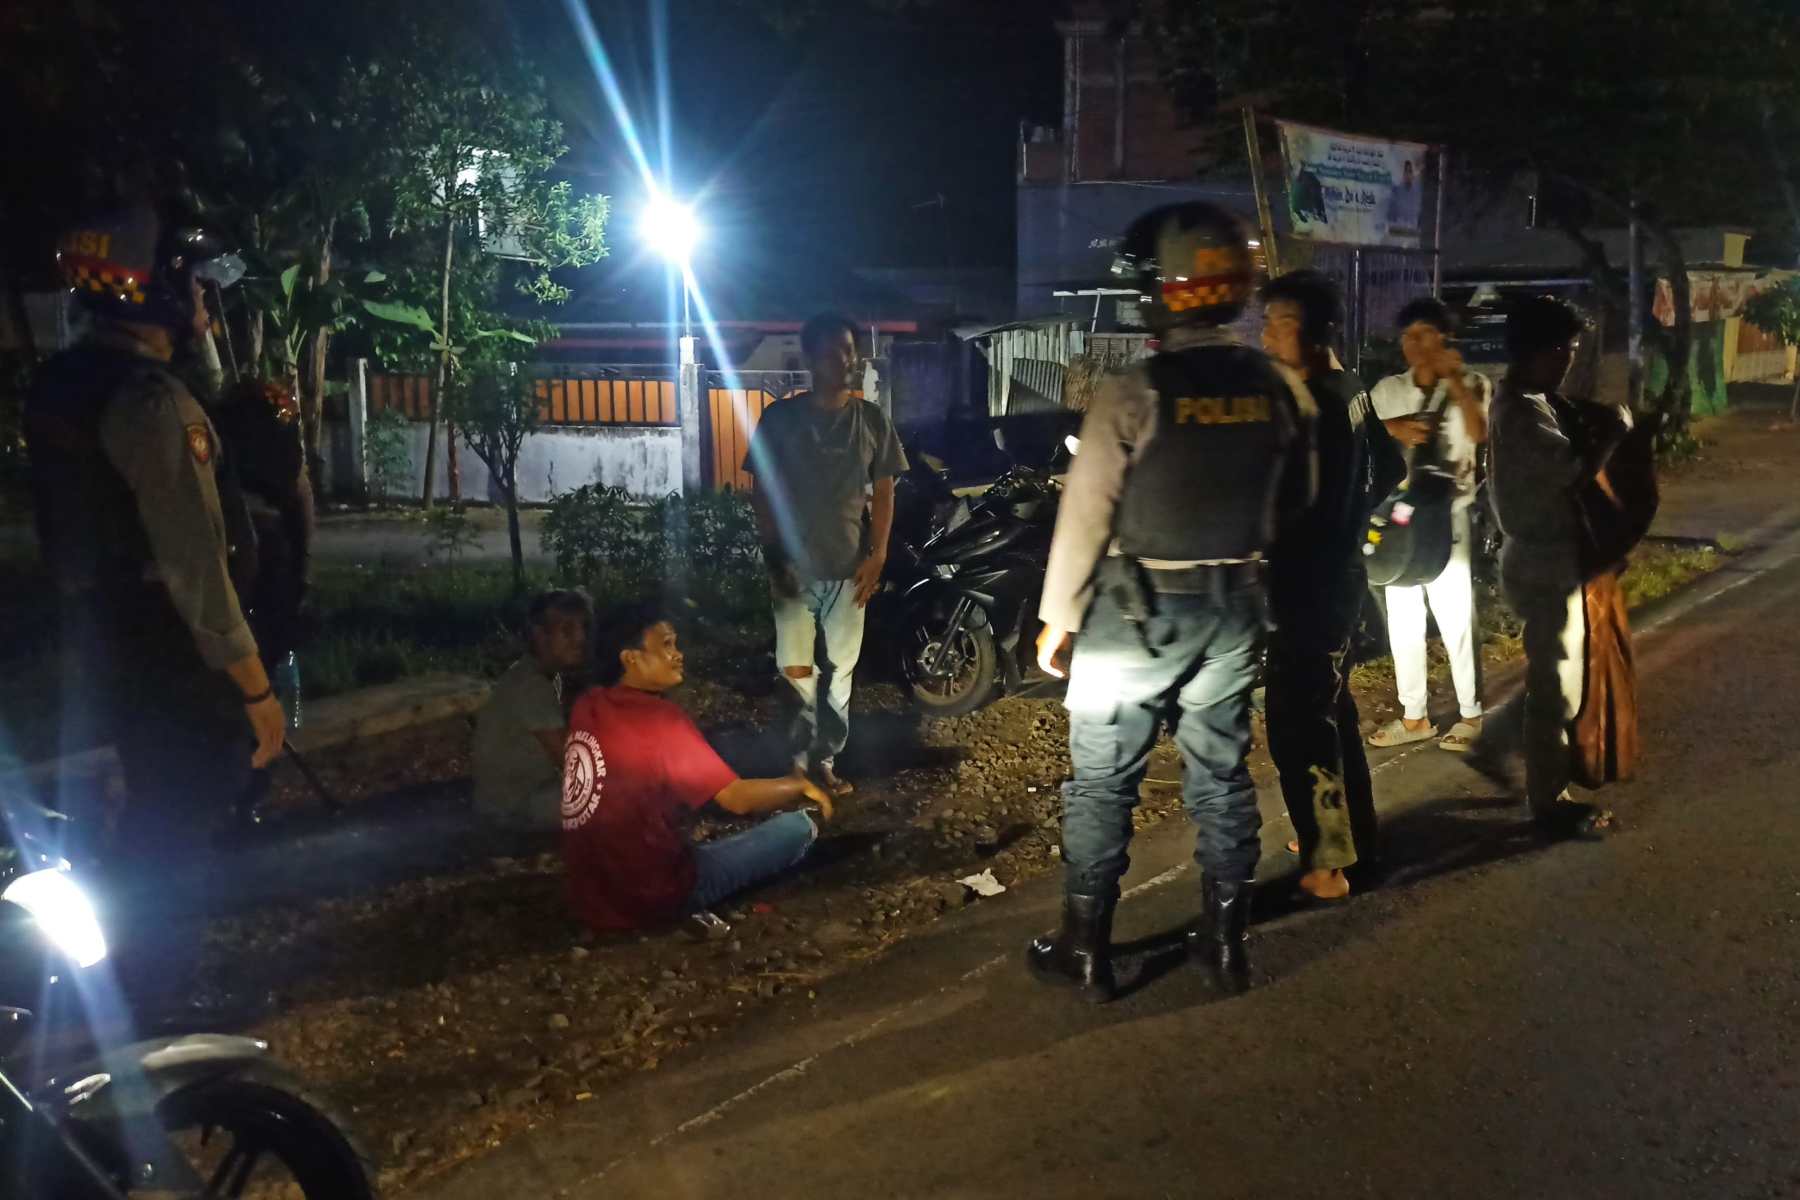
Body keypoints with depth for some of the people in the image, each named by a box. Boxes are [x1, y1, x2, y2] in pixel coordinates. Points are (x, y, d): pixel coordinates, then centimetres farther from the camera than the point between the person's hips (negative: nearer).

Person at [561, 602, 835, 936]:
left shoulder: (588, 707, 1)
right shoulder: (658, 719, -21)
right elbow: (737, 798, -17)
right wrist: (800, 785, 0)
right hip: (649, 896, -7)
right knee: (799, 827, -4)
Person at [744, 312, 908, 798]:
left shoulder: (872, 419, 4)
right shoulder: (780, 417, -2)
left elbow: (883, 493, 8)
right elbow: (763, 491, 0)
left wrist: (877, 556, -2)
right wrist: (774, 558, -8)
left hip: (850, 567, 2)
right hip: (795, 566, -2)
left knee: (839, 672, 7)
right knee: (796, 672, -7)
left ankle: (824, 760, 19)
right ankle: (798, 762, 12)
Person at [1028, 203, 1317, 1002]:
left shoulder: (1132, 394, -18)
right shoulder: (1282, 389, -2)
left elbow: (1085, 516, -14)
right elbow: (1297, 502, 8)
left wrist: (1057, 619, -4)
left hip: (1137, 609, -4)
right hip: (1236, 606, 5)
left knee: (1102, 782, 7)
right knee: (1222, 772, 15)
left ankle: (1086, 950, 14)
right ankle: (1225, 941, 24)